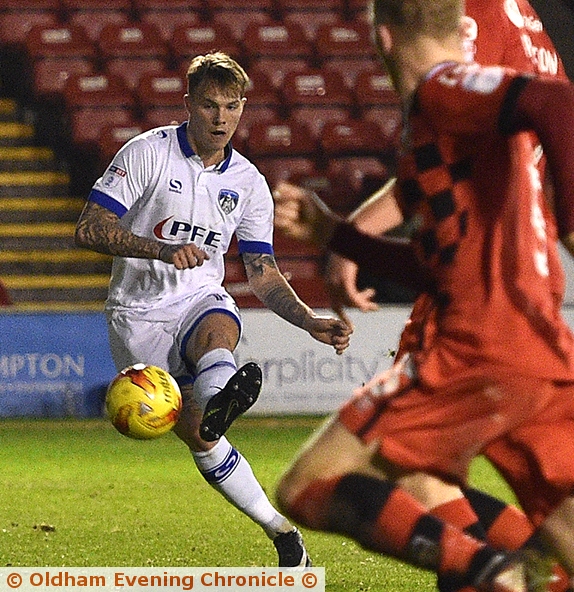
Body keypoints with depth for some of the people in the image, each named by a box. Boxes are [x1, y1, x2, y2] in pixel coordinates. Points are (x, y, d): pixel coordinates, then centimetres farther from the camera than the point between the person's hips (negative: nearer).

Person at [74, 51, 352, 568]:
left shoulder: (248, 184, 5)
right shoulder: (148, 153, -7)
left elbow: (264, 276, 10)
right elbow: (89, 229, -12)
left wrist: (311, 323, -7)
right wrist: (162, 249, -25)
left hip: (202, 300, 2)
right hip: (139, 313, -2)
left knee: (216, 329, -37)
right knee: (197, 435, -16)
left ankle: (218, 402, -70)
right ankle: (280, 530, -11)